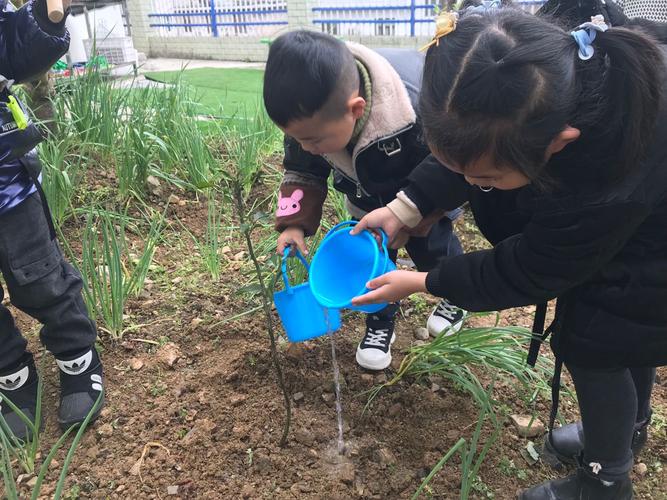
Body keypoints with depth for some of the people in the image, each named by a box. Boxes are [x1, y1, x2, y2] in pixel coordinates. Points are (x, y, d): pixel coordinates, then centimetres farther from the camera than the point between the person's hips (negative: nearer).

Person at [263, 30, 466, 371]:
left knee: (430, 243, -4)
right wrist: (293, 223, -26)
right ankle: (379, 321, 17)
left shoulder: (421, 111, -47)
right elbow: (303, 171, -14)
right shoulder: (311, 114, -31)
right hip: (370, 181, 4)